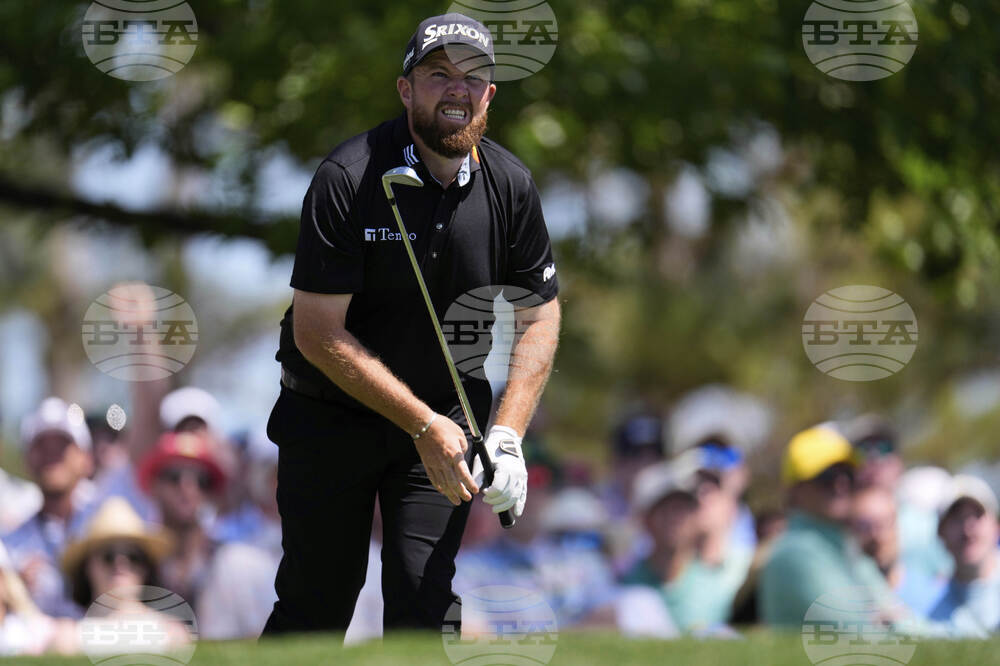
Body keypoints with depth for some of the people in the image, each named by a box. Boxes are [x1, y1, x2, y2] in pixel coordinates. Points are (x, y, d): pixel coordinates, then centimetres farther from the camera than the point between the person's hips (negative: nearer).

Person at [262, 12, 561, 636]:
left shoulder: (511, 186, -6)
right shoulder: (348, 179, -19)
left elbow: (541, 315, 3)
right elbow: (318, 332, -21)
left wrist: (508, 435, -11)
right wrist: (423, 424, -24)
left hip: (447, 416, 3)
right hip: (329, 417, -2)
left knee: (424, 601, -10)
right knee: (315, 607, 2)